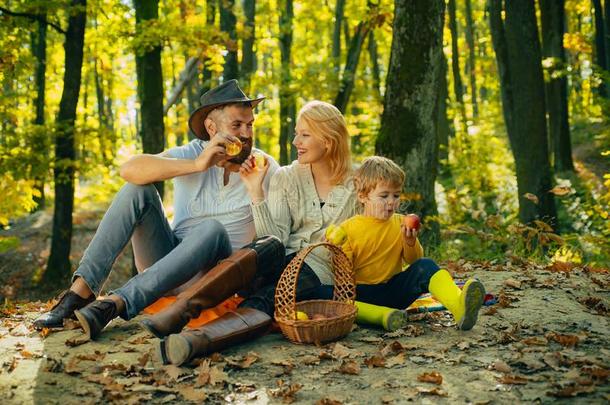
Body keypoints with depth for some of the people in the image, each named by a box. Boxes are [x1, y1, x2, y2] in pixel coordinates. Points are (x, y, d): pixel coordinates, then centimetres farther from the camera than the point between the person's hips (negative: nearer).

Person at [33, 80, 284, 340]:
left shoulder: (264, 167, 0)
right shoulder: (191, 153, -2)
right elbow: (129, 169, -20)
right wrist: (196, 165, -28)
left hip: (210, 274, -1)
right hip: (164, 260, 2)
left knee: (213, 229, -34)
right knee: (138, 190, -18)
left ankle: (115, 303, -43)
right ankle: (80, 291, -28)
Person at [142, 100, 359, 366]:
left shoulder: (354, 187, 8)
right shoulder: (285, 178, 11)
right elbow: (275, 240, -2)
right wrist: (256, 193, -10)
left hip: (318, 274, -1)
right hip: (280, 264, 1)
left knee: (263, 302, -35)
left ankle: (196, 340, -61)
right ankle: (180, 311, -50)